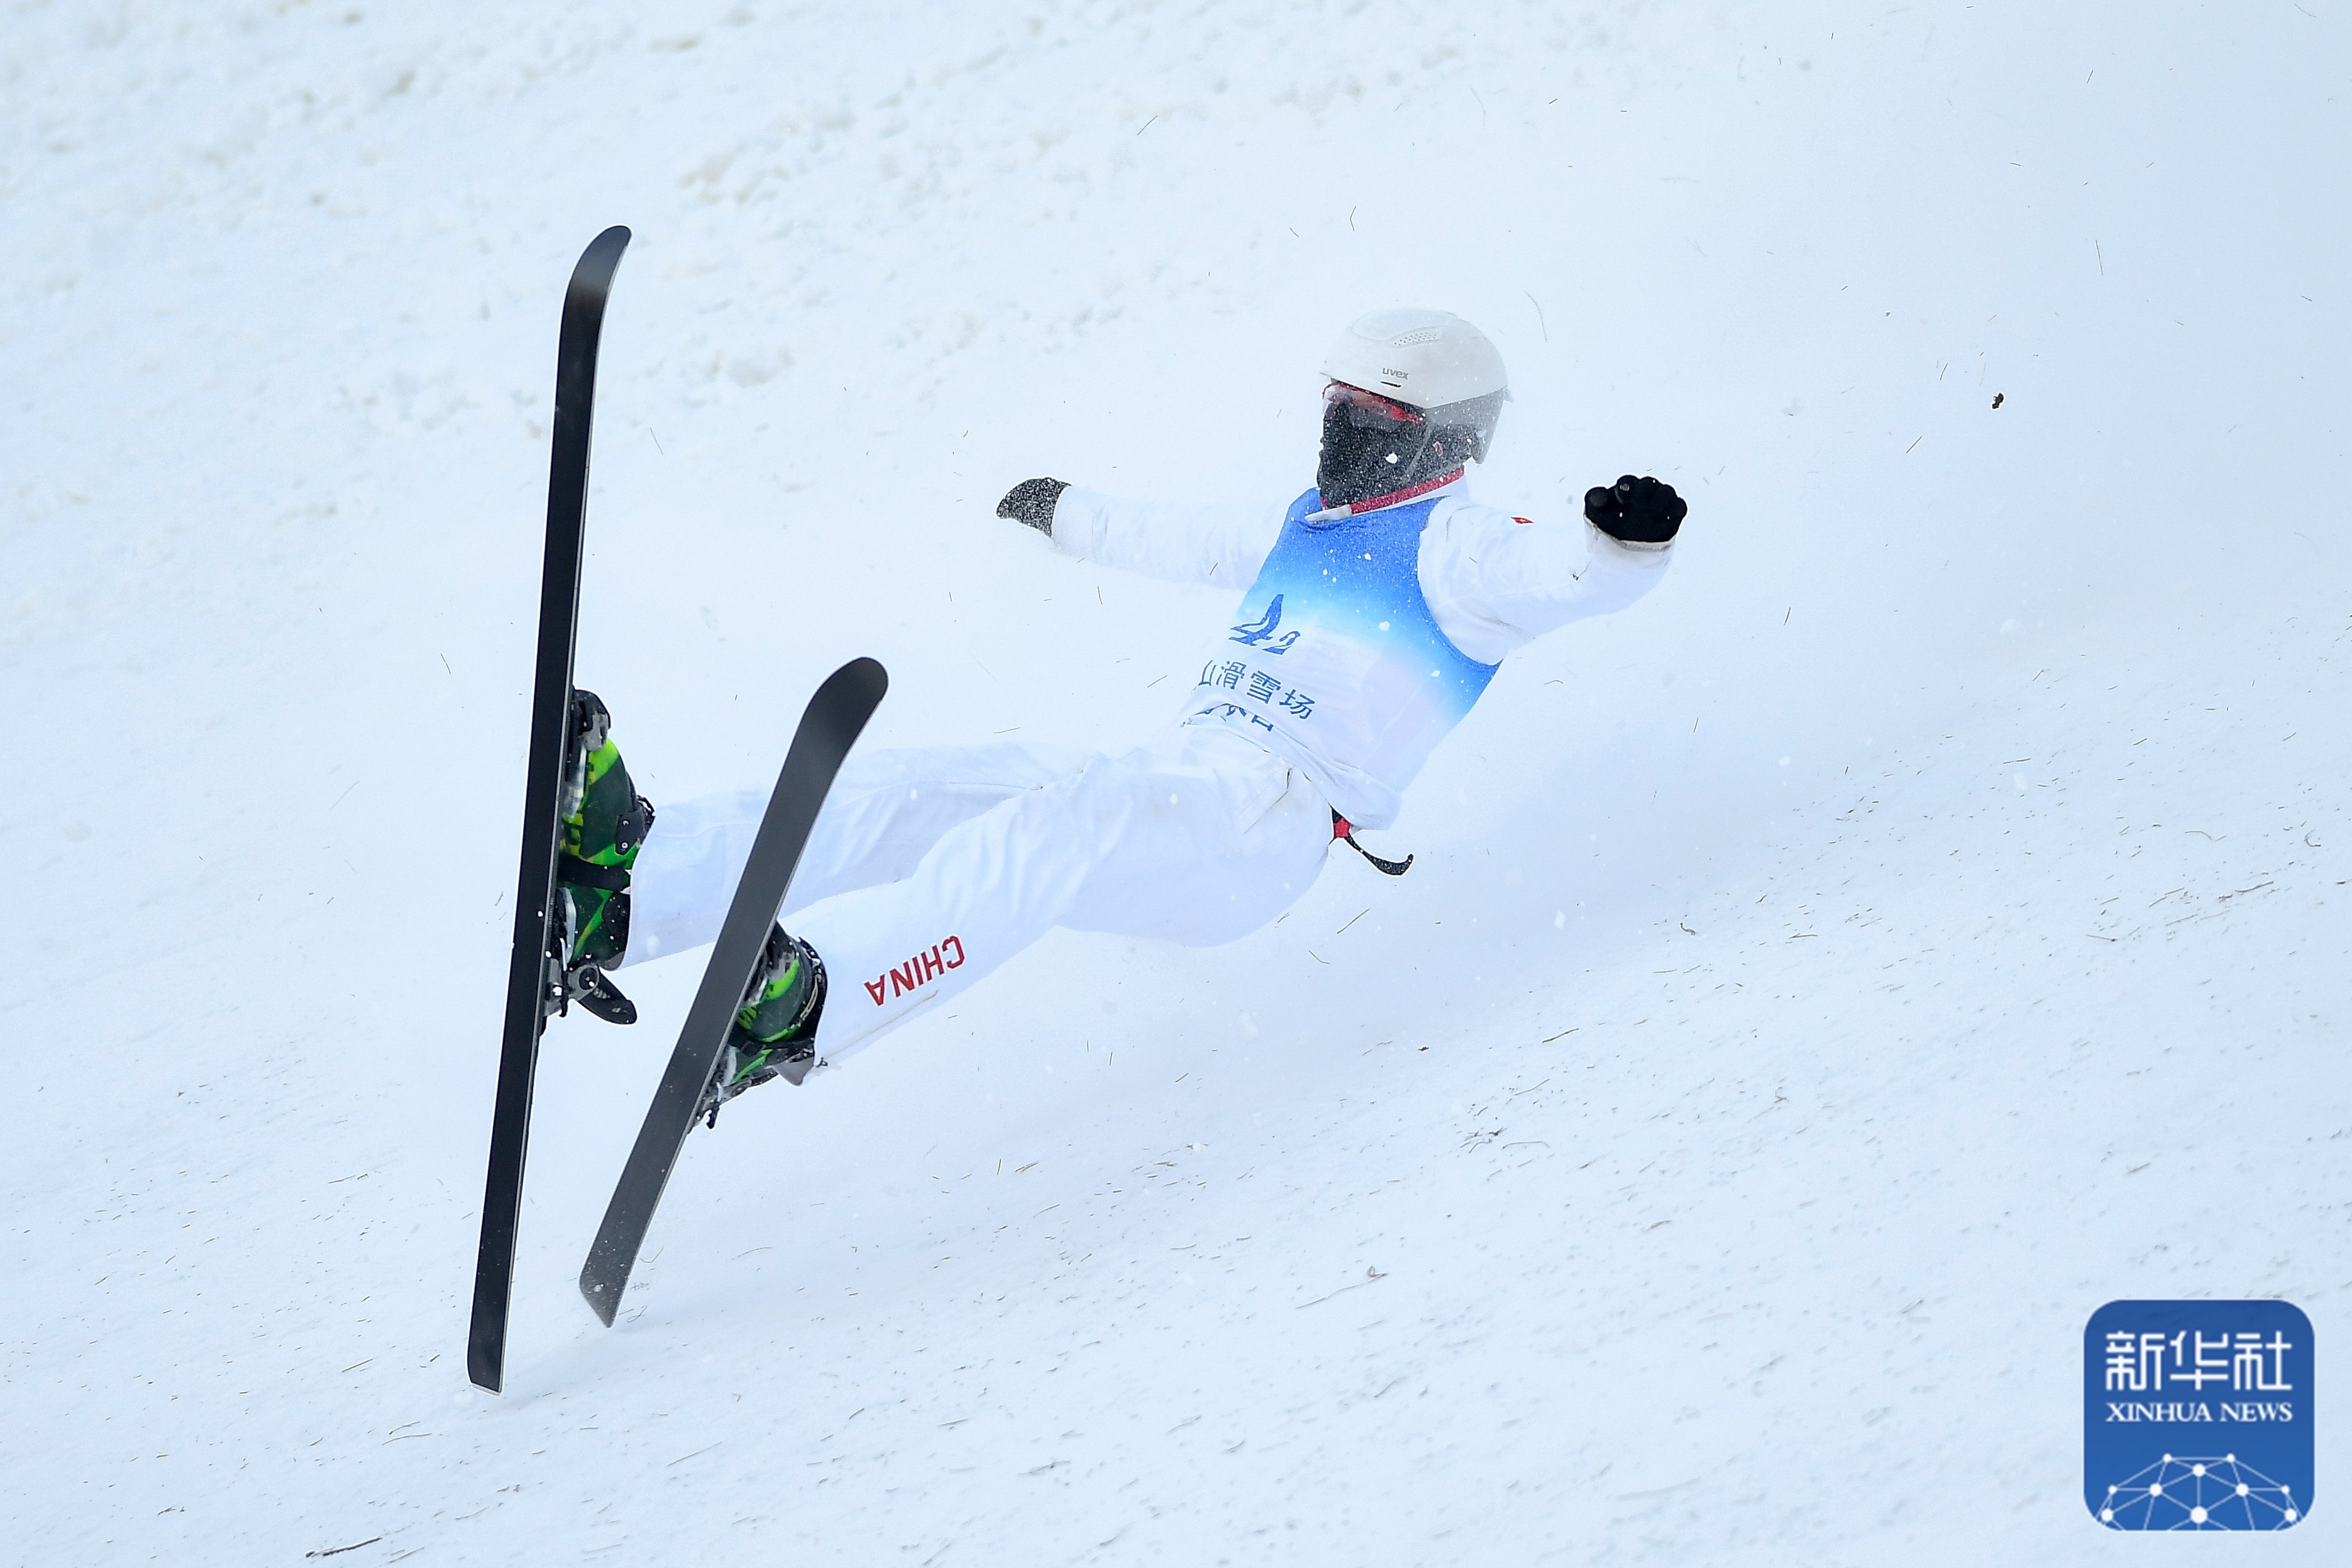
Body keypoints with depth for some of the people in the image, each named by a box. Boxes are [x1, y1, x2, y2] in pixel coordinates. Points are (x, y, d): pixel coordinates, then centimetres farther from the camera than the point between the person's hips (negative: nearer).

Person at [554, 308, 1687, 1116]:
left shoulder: (1454, 549, 2)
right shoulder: (1309, 524, 29)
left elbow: (1565, 575, -18)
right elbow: (1191, 542, 48)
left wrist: (1625, 538, -41)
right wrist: (1072, 516, 63)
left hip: (1255, 826, -9)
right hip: (1160, 790, 9)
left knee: (1039, 837, -36)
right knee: (906, 793, -10)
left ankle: (802, 1005, -56)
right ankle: (618, 897, -25)